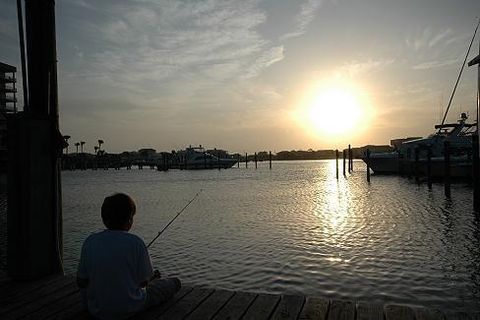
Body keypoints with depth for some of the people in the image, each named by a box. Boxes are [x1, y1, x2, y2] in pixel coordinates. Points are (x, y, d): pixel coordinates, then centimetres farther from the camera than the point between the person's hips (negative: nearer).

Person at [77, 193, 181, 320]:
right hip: (130, 309, -3)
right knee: (174, 283, 17)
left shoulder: (90, 242, -10)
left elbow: (81, 282, -2)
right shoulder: (135, 242, -19)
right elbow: (143, 281, -12)